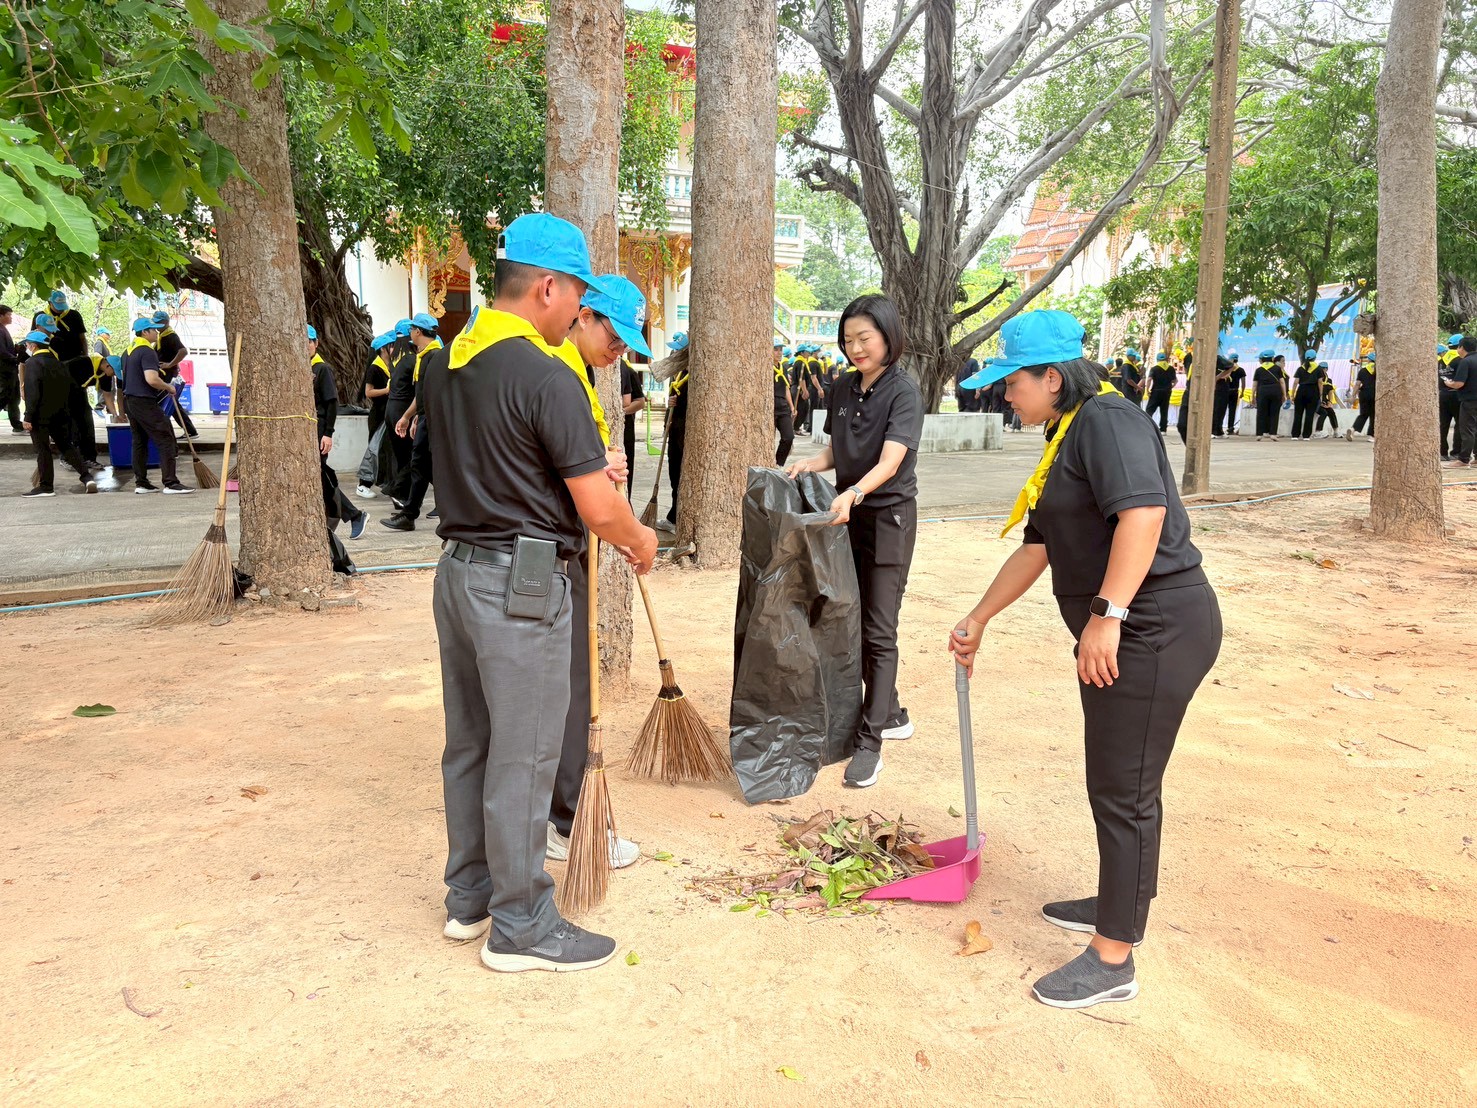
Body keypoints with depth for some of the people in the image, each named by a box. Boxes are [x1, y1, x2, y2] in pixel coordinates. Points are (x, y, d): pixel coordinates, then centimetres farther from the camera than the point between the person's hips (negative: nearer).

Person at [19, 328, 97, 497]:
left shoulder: (33, 363, -12)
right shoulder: (56, 362, 11)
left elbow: (32, 393, -18)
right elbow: (69, 386, 14)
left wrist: (28, 417, -17)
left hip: (40, 415, -7)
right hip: (60, 413, 7)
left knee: (43, 450, -1)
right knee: (66, 446, 12)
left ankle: (46, 486, 3)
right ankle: (86, 476, -1)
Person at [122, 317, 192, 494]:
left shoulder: (129, 351, 17)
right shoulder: (147, 352, -15)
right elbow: (152, 379, -27)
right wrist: (168, 387, -10)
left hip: (129, 399, 10)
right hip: (145, 402, -10)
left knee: (139, 441, 14)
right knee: (166, 441, -9)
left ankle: (141, 483, 15)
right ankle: (170, 483, -13)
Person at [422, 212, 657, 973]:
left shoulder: (442, 365, 8)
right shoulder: (547, 377, -18)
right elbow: (600, 510, -17)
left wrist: (580, 470, 15)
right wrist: (639, 538, 4)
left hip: (458, 568, 9)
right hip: (522, 585, -8)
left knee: (469, 744, 18)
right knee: (522, 758, 3)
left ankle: (469, 896, 33)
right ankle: (520, 925, 17)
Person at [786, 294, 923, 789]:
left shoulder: (903, 391, -14)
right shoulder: (843, 388, 6)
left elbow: (890, 462, -25)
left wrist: (853, 493, -42)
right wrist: (809, 464, -6)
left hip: (888, 516, -7)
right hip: (847, 517, 7)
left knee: (879, 632, -4)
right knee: (854, 624, 14)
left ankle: (869, 741, 1)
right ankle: (891, 714, 31)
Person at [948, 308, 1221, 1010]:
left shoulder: (1106, 419, -13)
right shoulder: (1063, 443, 18)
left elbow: (1143, 512, -29)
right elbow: (1036, 549, 24)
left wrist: (1106, 614, -31)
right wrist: (977, 621, 28)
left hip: (1154, 629, -10)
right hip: (1121, 635, 10)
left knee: (1124, 791, -2)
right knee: (1115, 781, 20)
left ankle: (1113, 961, 12)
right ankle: (1119, 903, 39)